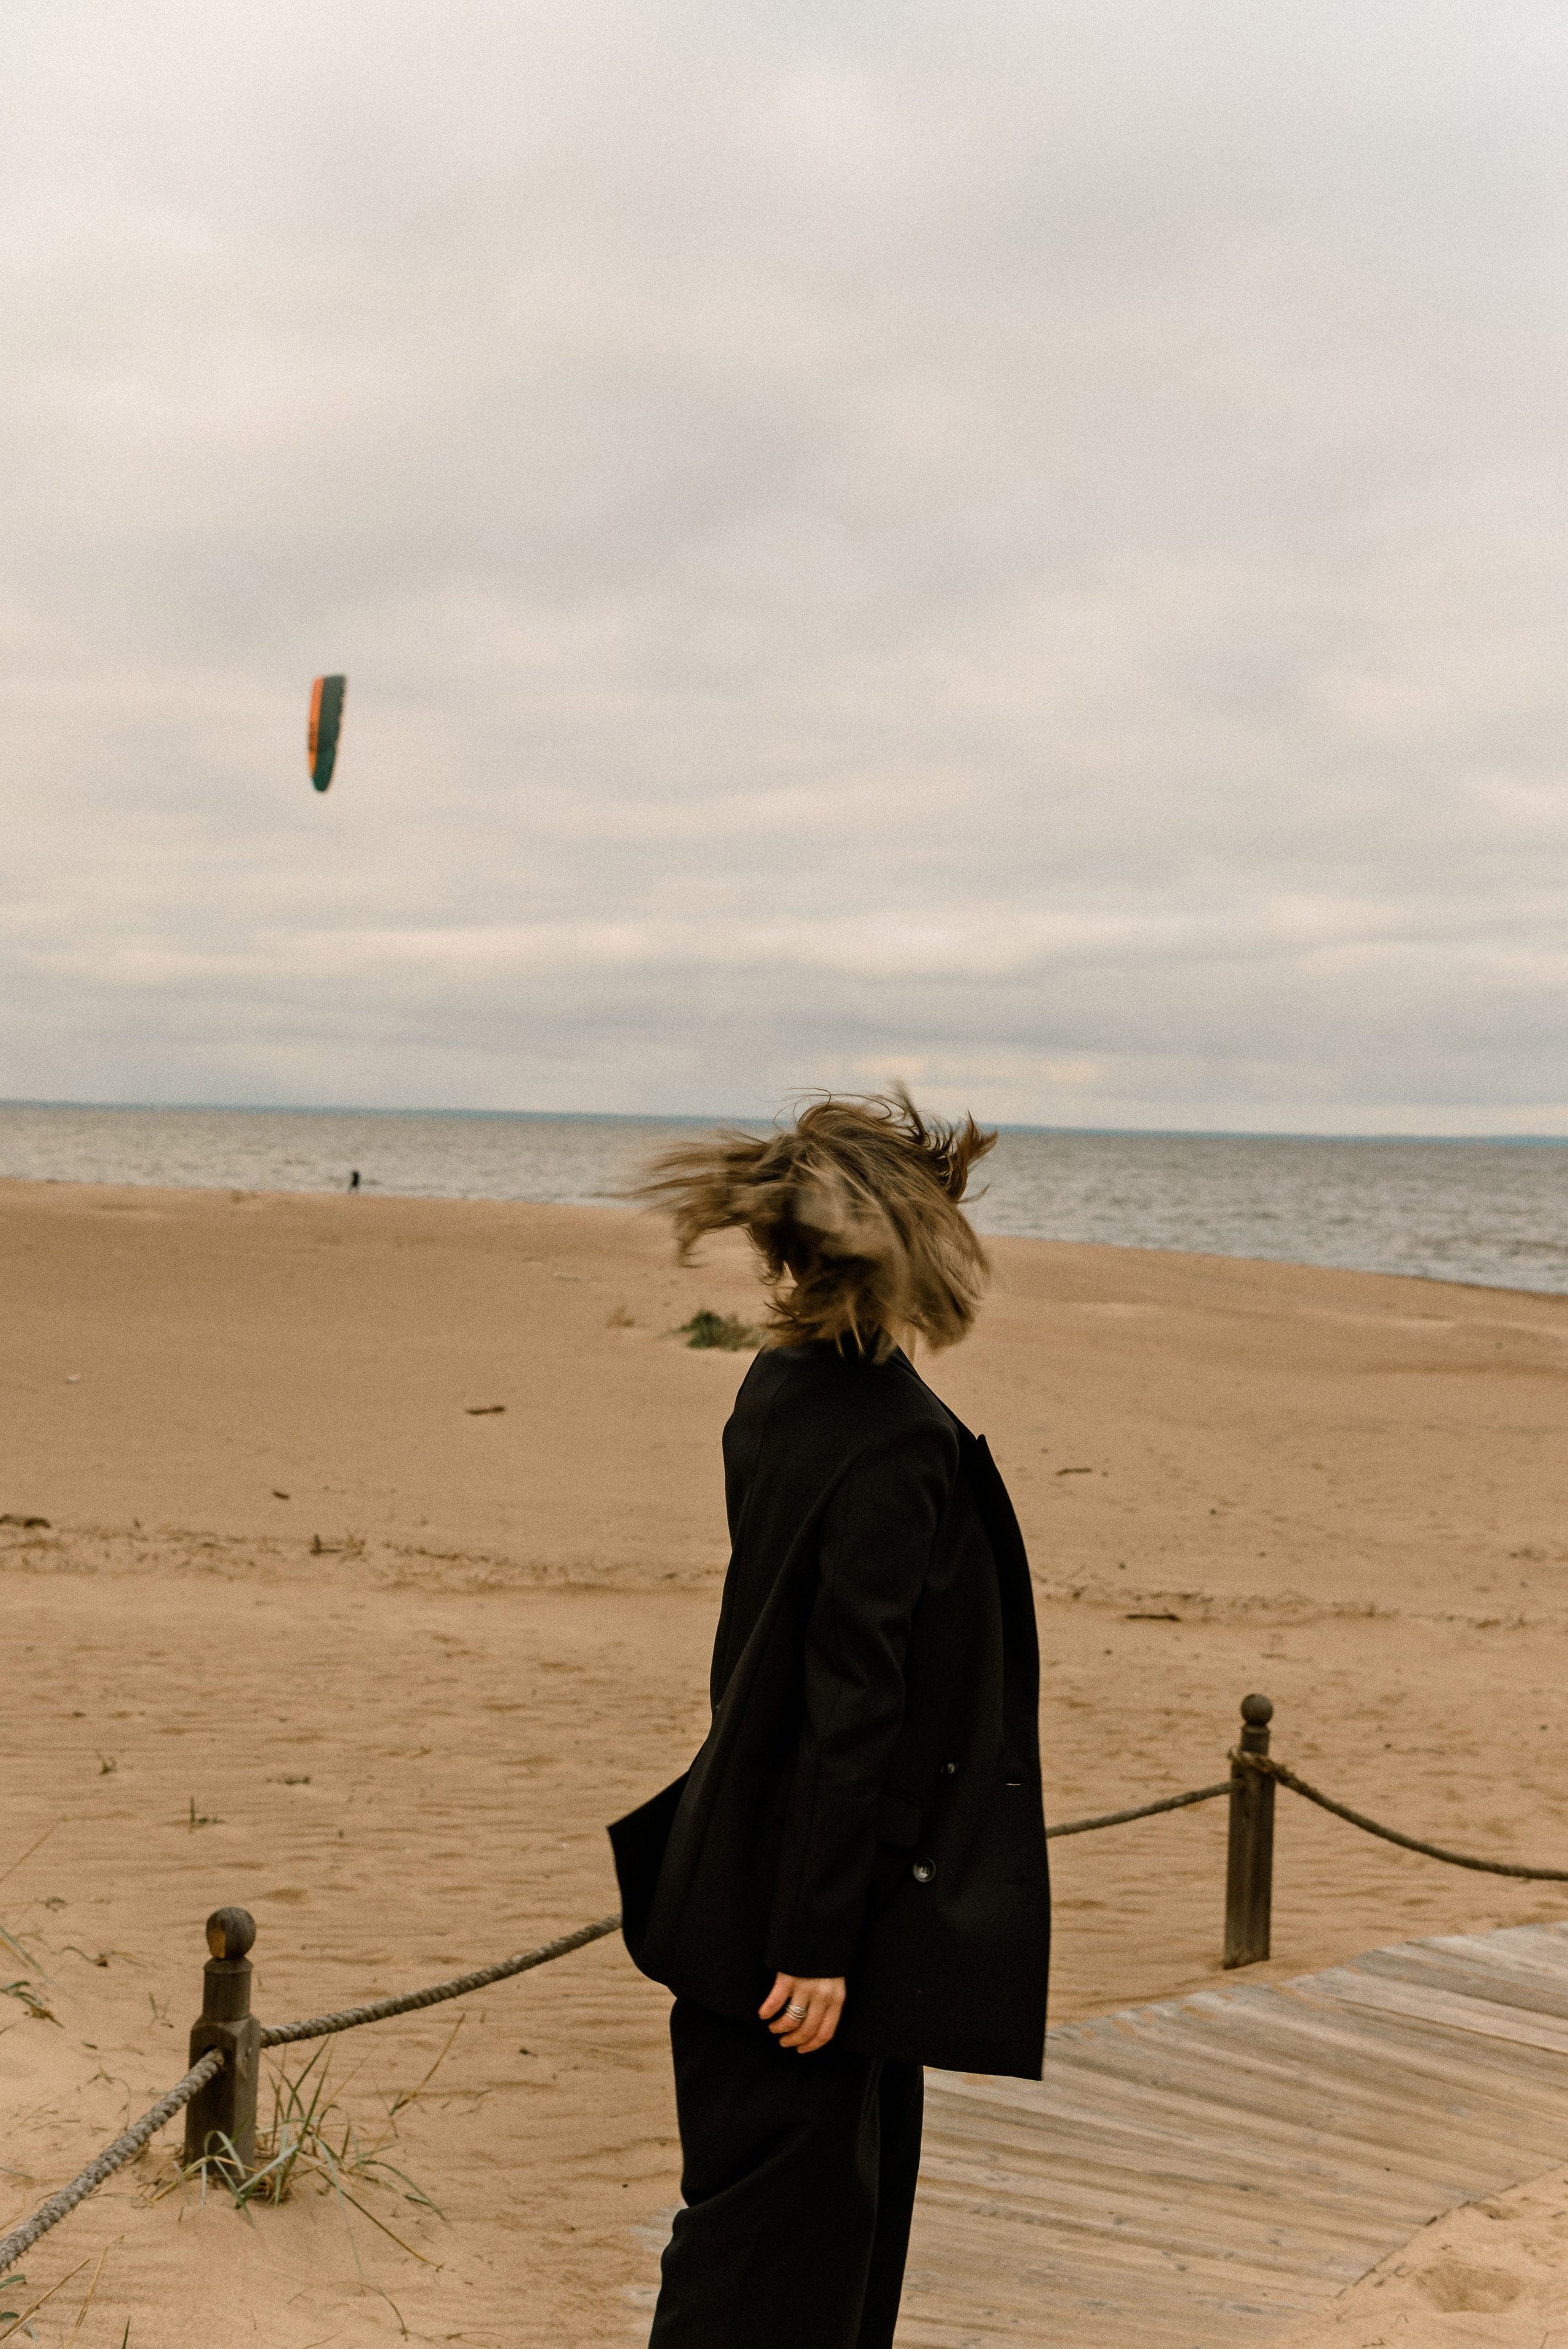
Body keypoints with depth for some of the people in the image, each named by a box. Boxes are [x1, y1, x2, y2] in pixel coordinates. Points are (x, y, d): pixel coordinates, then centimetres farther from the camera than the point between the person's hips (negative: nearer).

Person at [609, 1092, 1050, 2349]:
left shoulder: (784, 1390, 2)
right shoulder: (895, 1451, -25)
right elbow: (850, 1704, -24)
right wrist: (818, 1944, -21)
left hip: (747, 1860, 9)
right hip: (803, 1887, -9)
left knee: (863, 2166, 23)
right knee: (779, 2212, 2)